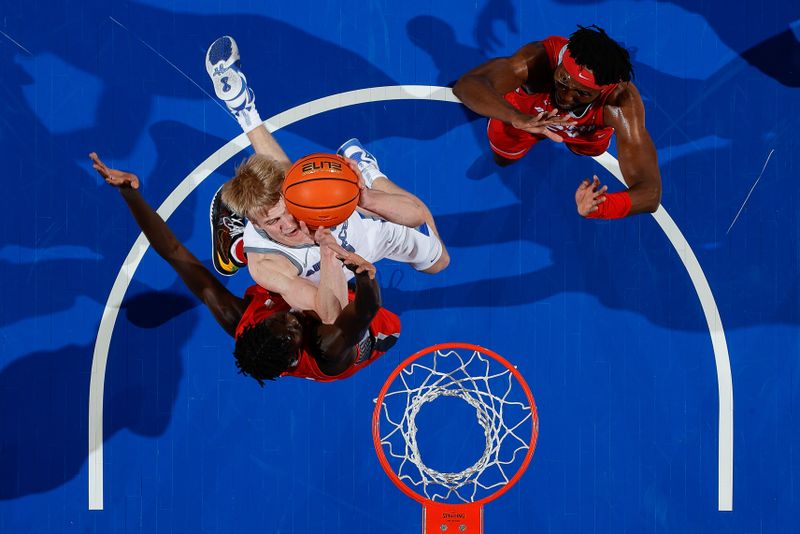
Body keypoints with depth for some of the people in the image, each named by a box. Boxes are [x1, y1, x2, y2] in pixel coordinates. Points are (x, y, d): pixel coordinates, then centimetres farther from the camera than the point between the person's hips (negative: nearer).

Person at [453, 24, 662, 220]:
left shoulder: (622, 102, -48)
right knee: (503, 160, 26)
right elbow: (466, 84, -59)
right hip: (523, 116, 0)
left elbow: (650, 192, -50)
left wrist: (596, 207, -71)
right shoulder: (541, 58, -48)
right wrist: (517, 118, -76)